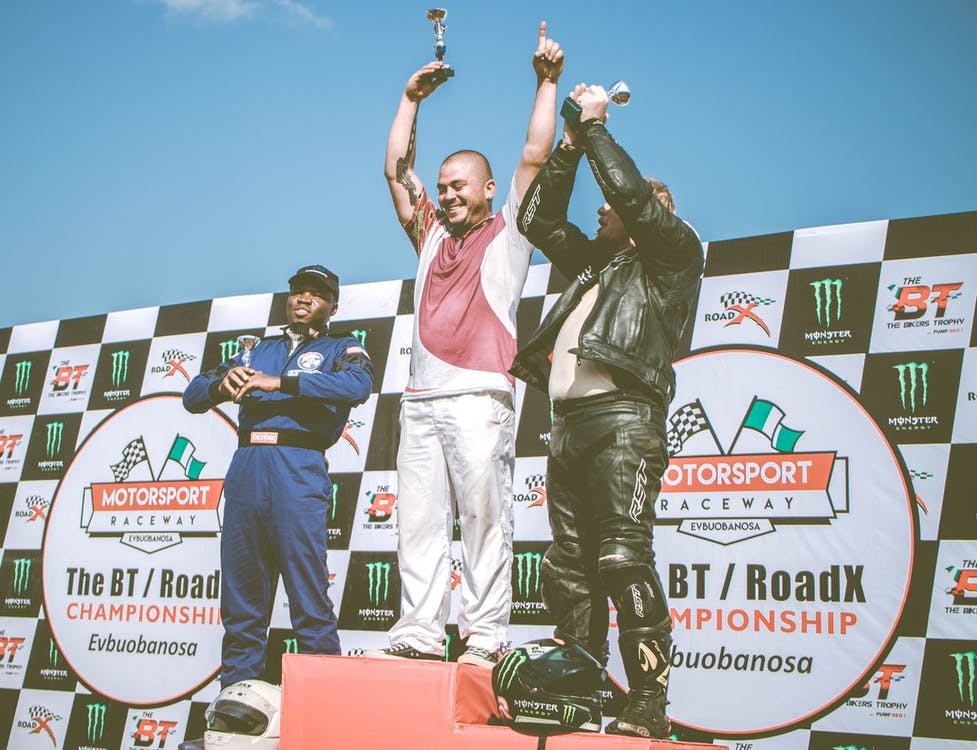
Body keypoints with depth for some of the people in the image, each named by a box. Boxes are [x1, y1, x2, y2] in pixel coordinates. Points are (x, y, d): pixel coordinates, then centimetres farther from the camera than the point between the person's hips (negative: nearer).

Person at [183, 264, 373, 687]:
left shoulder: (340, 349, 13)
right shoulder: (258, 350, 26)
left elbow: (359, 384, -11)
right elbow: (192, 396, 21)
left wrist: (280, 382, -16)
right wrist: (221, 385, -3)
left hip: (299, 472, -4)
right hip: (245, 471, 5)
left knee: (308, 596, -9)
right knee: (240, 598, 5)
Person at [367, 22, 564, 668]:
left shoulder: (507, 233, 11)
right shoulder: (431, 236, 25)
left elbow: (535, 157, 3)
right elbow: (397, 171, 23)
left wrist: (547, 82, 2)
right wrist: (412, 99, 22)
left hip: (479, 397, -6)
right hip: (421, 399, 6)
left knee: (485, 519, -7)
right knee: (419, 521, 1)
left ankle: (485, 636, -6)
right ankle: (420, 633, 1)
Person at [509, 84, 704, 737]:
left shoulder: (675, 253, 9)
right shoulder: (597, 262, 30)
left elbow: (633, 194, -6)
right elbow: (539, 221, 31)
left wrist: (596, 124, 5)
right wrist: (570, 145, 24)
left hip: (624, 418, -8)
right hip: (570, 422, 8)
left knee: (624, 560, -16)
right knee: (569, 568, 4)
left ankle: (648, 707, -16)